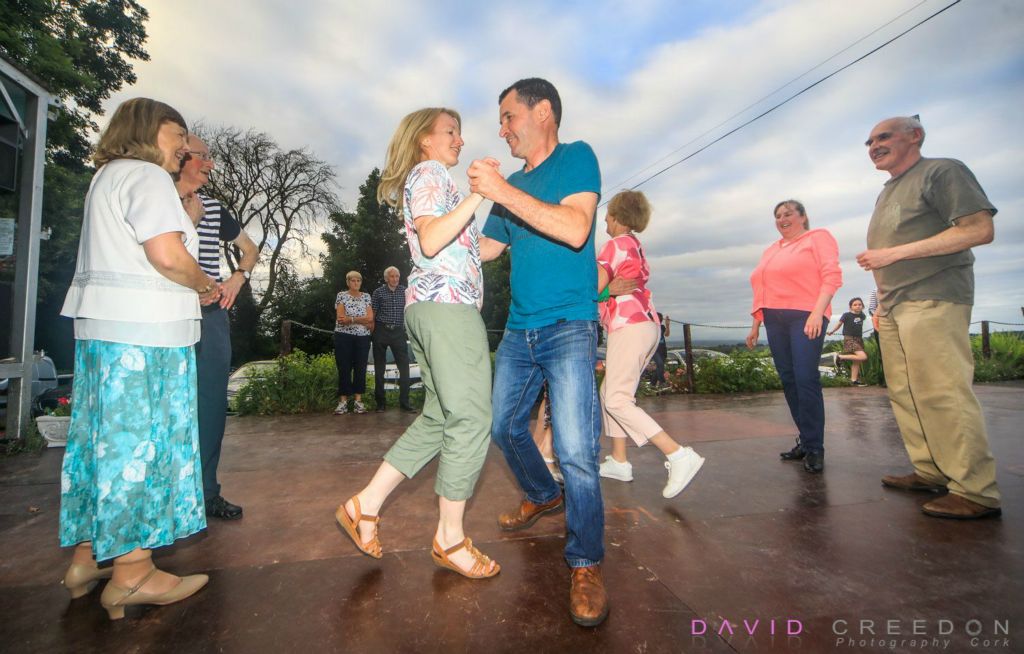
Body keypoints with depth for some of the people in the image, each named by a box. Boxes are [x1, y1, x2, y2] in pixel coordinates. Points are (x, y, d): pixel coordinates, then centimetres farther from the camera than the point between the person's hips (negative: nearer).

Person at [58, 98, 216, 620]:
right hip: (143, 330, -10)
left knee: (105, 437, 12)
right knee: (140, 440, -6)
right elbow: (167, 254, -19)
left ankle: (87, 557, 21)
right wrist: (206, 286, -3)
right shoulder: (146, 175, -6)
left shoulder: (108, 176, 25)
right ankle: (132, 575, 2)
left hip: (103, 324, 10)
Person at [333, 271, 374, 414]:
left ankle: (358, 401, 8)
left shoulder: (366, 296, 10)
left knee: (360, 368, 2)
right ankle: (343, 401, 5)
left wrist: (350, 319, -11)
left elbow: (370, 318, -2)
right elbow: (341, 318, -10)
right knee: (344, 369, 0)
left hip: (363, 337, 2)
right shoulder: (341, 295, 2)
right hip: (344, 337, -2)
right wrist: (363, 321, -13)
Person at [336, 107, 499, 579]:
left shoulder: (429, 179, 30)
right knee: (470, 420, -7)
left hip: (431, 307, 10)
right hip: (448, 304, -10)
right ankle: (450, 540, 4)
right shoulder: (429, 173, 0)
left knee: (438, 419, 11)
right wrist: (475, 195, -19)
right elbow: (430, 241, -17)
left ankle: (365, 505, 16)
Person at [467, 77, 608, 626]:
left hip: (569, 327, -7)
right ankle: (543, 495, 42)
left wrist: (503, 191, -18)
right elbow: (484, 247, 22)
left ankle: (585, 565, 6)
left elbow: (576, 229, -18)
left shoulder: (576, 157, 0)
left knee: (575, 450, -13)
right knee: (504, 425, 16)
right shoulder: (514, 184, 18)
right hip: (519, 331, 8)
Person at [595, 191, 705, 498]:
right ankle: (619, 462, 16)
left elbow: (596, 286, -14)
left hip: (629, 326, -10)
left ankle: (679, 455, -14)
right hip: (647, 323, 10)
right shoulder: (637, 246, 23)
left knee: (617, 400, -10)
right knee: (609, 393, 14)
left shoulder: (617, 243, -4)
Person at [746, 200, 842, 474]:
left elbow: (832, 276, -7)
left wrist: (817, 312, -19)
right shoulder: (770, 251, 23)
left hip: (806, 317, -6)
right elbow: (761, 290, 20)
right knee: (789, 381, 5)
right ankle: (806, 440, 14)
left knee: (806, 379, -12)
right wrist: (755, 325, 17)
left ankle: (815, 447, -2)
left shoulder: (818, 237, 6)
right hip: (775, 321, 6)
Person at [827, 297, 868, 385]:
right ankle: (840, 357, -8)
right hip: (849, 339, -7)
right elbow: (839, 324, 0)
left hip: (859, 339, 7)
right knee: (863, 357, -21)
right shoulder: (847, 315, -9)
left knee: (856, 361, 9)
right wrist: (832, 331, 2)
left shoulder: (862, 316, 8)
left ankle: (854, 380, 15)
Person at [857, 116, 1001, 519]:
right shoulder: (887, 193, 23)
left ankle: (977, 491, -4)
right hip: (893, 306, 8)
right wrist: (882, 302, 16)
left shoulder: (942, 172, 0)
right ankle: (930, 472, 14)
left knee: (942, 394, -11)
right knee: (905, 394, 6)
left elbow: (980, 229, -12)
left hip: (932, 300, -8)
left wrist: (895, 252, -16)